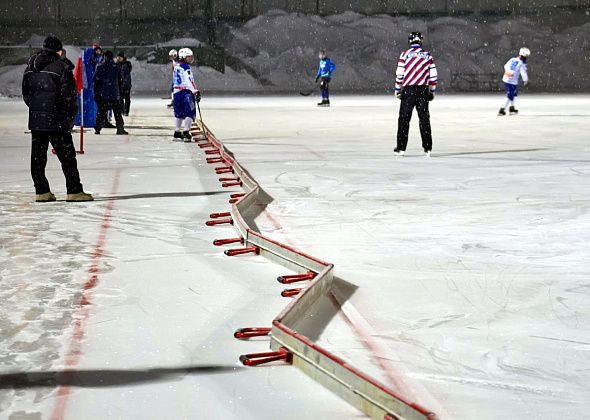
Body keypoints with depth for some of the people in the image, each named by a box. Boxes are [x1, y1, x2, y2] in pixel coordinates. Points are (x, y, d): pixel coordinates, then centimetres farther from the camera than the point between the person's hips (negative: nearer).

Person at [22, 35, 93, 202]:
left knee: (38, 156, 10)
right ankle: (74, 191, -3)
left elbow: (25, 93, 14)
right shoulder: (60, 66, -11)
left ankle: (41, 191, 12)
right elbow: (68, 95, -12)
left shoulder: (30, 66, 10)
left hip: (35, 119, 6)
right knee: (67, 155, -2)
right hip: (56, 121, -6)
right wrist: (71, 116, 0)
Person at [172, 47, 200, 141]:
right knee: (190, 112, -8)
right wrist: (195, 92, -23)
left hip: (177, 91, 9)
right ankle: (186, 132, -16)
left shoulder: (176, 66, 15)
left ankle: (177, 132, 23)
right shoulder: (186, 67, -12)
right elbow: (189, 81, -21)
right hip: (185, 92, -9)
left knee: (179, 113, 17)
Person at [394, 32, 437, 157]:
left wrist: (397, 90, 6)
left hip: (408, 90, -2)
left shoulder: (405, 54, -1)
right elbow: (433, 76, 7)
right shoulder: (428, 55, 7)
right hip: (423, 90, 2)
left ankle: (401, 148, 1)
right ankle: (427, 148, 7)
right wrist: (432, 90, 18)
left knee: (404, 119, 2)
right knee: (424, 119, 8)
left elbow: (399, 74, -3)